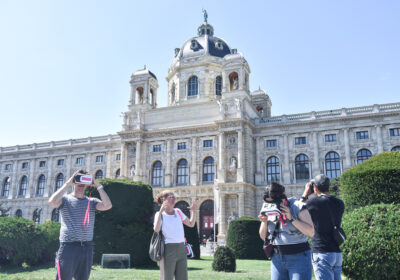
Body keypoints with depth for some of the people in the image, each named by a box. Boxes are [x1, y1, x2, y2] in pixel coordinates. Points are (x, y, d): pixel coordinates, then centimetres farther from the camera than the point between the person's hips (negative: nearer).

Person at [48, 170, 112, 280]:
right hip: (68, 247, -3)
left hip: (87, 248, 4)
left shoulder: (92, 202, 10)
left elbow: (107, 205, -8)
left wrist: (98, 185, -8)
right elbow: (52, 202, -18)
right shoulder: (65, 199, 4)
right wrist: (68, 183, -14)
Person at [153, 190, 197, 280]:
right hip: (168, 249, -5)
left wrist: (193, 211, 4)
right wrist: (161, 211, -24)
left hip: (181, 249, 5)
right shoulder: (160, 214, -3)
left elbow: (191, 224, 18)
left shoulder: (178, 211, 12)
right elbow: (156, 229, -22)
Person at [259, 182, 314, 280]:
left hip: (298, 258, -4)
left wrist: (291, 218, -22)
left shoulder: (298, 207, -8)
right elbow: (263, 237, 10)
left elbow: (311, 232, -15)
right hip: (277, 259, 4)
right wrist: (264, 222, -9)